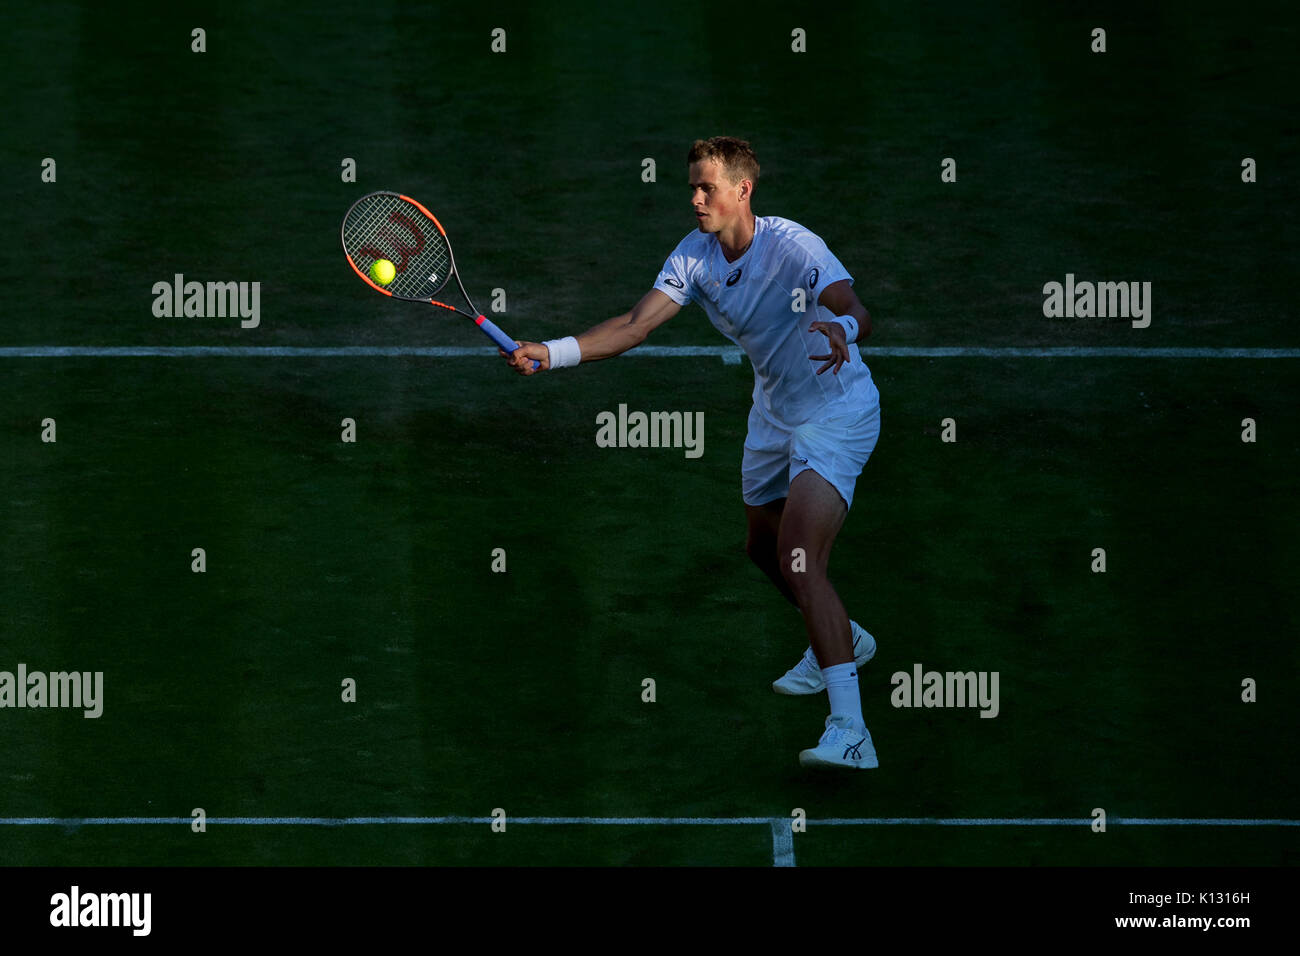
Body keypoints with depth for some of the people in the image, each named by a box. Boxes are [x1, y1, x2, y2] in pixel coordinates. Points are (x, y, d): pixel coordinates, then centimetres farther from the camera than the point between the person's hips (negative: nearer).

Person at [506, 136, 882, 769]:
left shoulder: (792, 248, -27)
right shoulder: (696, 255, -7)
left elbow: (858, 315, -39)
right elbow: (635, 325, -13)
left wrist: (839, 326, -63)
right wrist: (553, 353, -27)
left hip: (837, 413, -9)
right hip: (774, 411, 9)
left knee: (798, 560, -25)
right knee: (763, 547, 25)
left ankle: (849, 732, -31)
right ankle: (842, 640, 55)